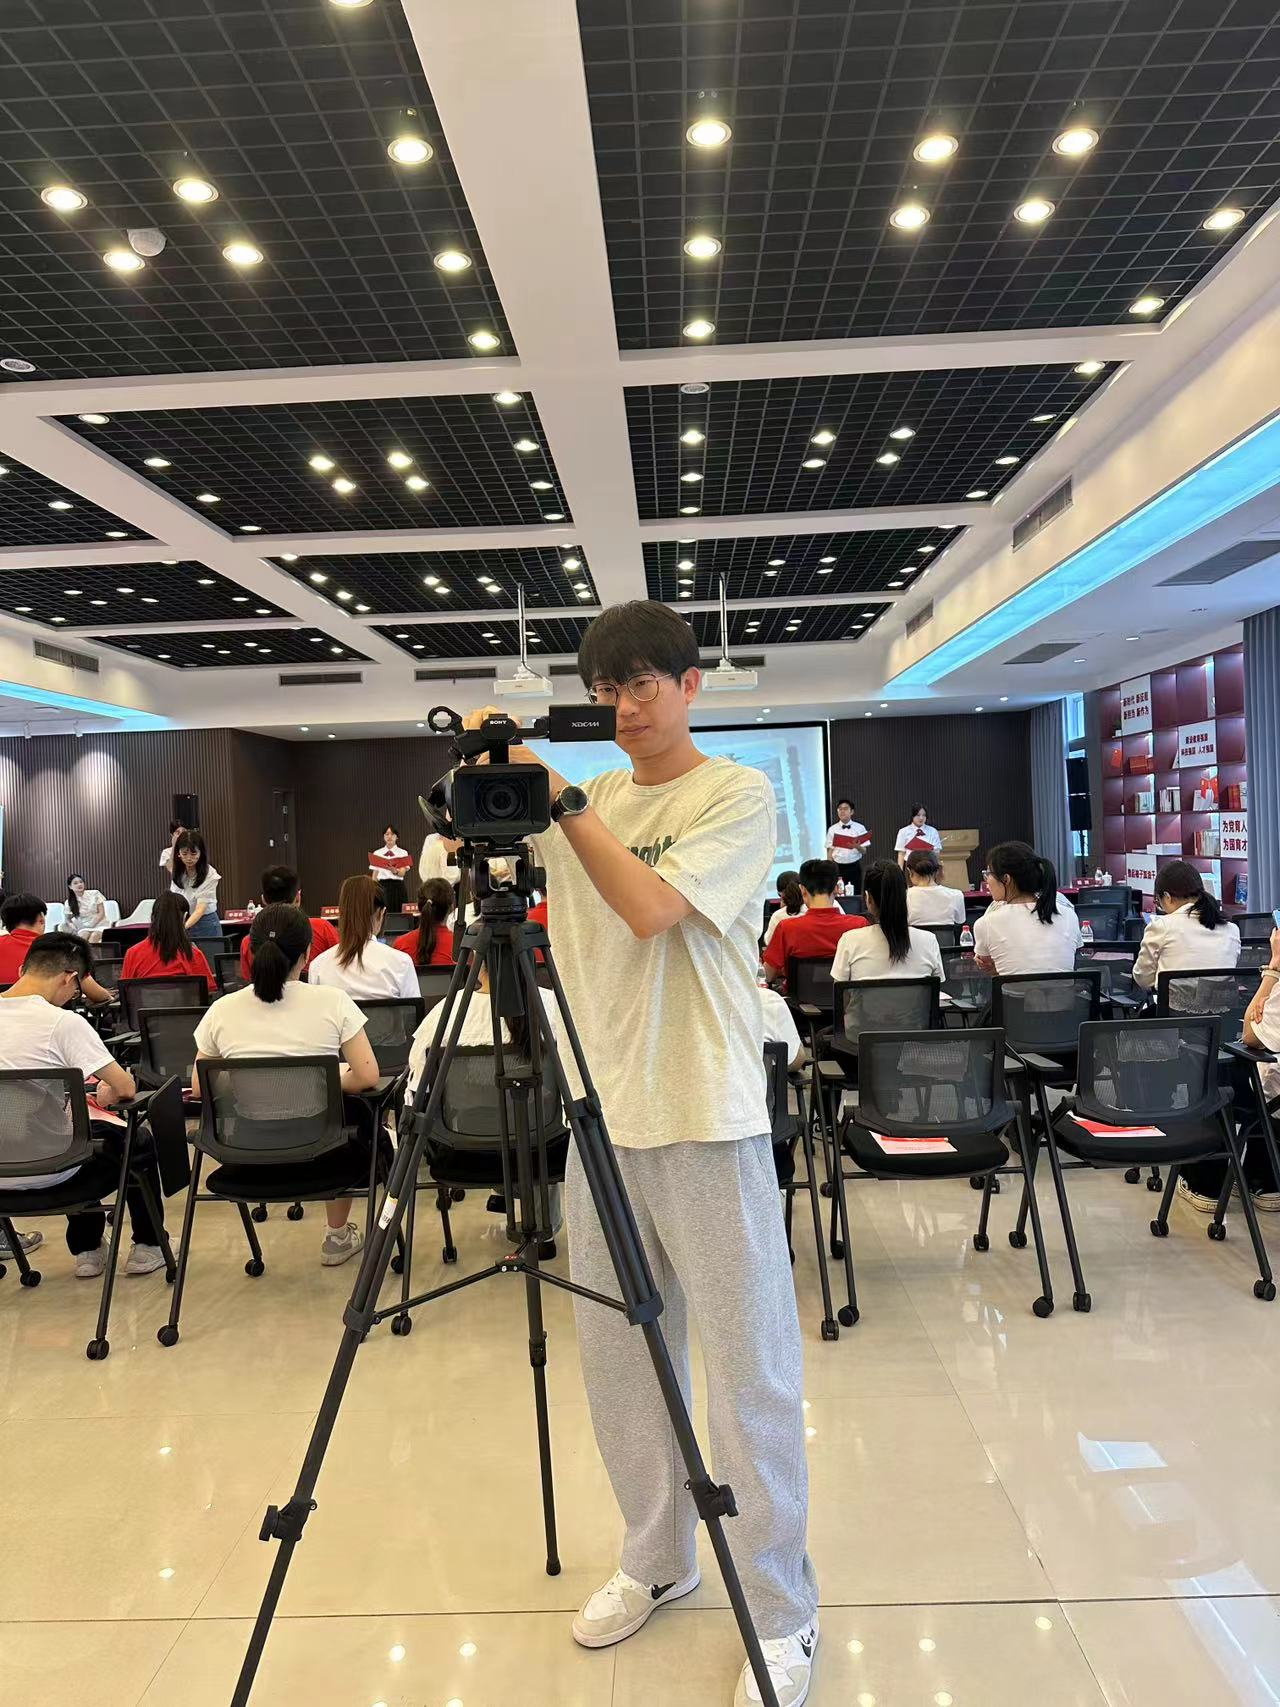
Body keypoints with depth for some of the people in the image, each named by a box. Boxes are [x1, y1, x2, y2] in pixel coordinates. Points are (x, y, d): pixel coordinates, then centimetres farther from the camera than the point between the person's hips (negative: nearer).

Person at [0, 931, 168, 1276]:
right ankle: (148, 1246, 33)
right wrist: (107, 1095, 6)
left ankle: (86, 1249, 40)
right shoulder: (63, 1022, -19)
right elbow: (125, 1088, -16)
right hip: (46, 1172, -6)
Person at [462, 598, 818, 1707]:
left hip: (708, 1121, -5)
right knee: (618, 1362, 16)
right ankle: (658, 1564, 38)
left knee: (749, 1374, 3)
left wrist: (560, 800, -16)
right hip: (602, 1115, 6)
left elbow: (652, 908, -18)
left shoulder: (739, 794, -4)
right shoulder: (587, 805, 12)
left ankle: (783, 1614, 22)